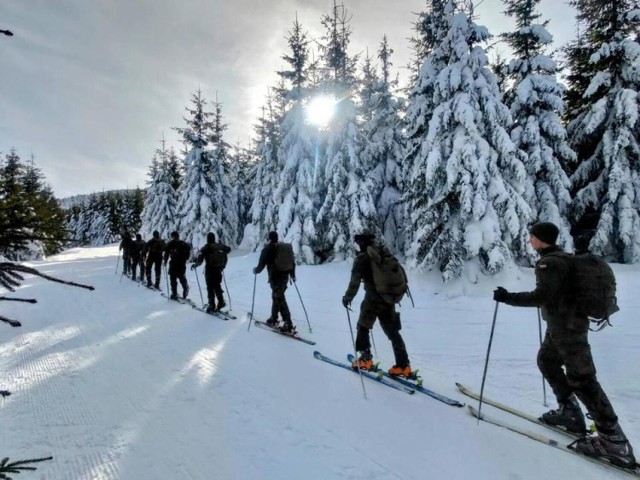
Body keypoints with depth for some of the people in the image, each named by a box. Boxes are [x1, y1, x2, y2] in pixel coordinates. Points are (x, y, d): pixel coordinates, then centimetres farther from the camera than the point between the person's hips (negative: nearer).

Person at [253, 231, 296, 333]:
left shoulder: (267, 249, -6)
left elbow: (261, 264, -6)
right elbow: (292, 262, 14)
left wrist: (256, 270, 15)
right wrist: (292, 275, 26)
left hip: (275, 278, -7)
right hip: (285, 276, 7)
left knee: (280, 299, -7)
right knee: (276, 297, 21)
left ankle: (288, 325, -11)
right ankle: (273, 319, 32)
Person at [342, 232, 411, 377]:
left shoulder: (362, 258, -7)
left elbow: (355, 280, -12)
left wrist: (348, 297, -3)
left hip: (373, 298, -6)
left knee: (363, 327, 14)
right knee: (393, 331, 12)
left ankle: (365, 359, 14)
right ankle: (403, 365, 11)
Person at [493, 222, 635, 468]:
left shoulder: (549, 263, -20)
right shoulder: (561, 258, 11)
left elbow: (542, 296, -28)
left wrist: (508, 298, -22)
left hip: (567, 328, -10)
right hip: (562, 325, 10)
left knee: (581, 380, -6)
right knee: (546, 361, 23)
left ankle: (614, 441, 2)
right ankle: (570, 412, 30)